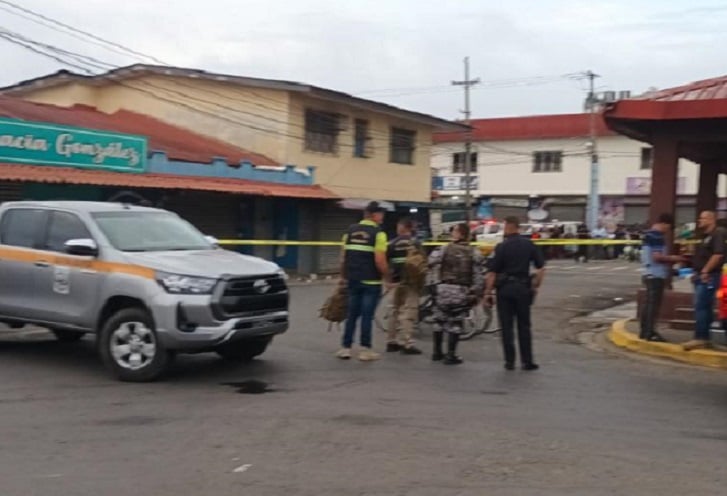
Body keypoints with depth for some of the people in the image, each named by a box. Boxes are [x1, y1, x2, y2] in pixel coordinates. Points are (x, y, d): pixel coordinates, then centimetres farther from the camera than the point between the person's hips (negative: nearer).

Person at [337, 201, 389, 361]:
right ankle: (365, 350, 7)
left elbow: (343, 258, 9)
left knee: (352, 314, 12)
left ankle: (346, 348, 14)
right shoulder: (378, 233, -10)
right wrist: (387, 277, -4)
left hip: (353, 280, 5)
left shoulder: (350, 231, 8)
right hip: (371, 282, -5)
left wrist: (343, 276, 19)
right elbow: (380, 261, -16)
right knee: (367, 316, 1)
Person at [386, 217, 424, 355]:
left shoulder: (392, 243, 6)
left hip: (397, 281, 6)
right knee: (408, 312, -7)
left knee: (396, 311, 16)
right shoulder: (414, 242, -8)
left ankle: (392, 342, 21)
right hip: (411, 281, -6)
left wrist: (390, 278, 17)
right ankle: (407, 344, -11)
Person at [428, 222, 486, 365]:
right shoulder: (475, 253, 0)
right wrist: (476, 294, 1)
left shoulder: (445, 249, -1)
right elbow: (480, 276, -4)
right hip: (462, 292, -1)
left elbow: (431, 262, -11)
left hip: (444, 289, 1)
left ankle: (437, 353, 23)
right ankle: (450, 355, 2)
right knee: (455, 324, 5)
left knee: (440, 321, 15)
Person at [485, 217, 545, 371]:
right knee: (524, 326, 10)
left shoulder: (502, 247, -8)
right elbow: (541, 268, 2)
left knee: (507, 326, 5)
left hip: (505, 288, -3)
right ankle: (527, 361, 9)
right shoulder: (529, 244, 2)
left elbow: (492, 272, -11)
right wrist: (536, 286, 11)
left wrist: (488, 292, -5)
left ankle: (510, 361, 7)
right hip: (523, 288, 3)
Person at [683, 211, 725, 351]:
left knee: (701, 307, -13)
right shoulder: (704, 236, 21)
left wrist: (705, 271, -22)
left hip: (708, 277, -10)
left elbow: (718, 255, -21)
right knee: (705, 308, 11)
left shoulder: (717, 234, -10)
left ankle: (700, 338, -13)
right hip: (701, 276, 10)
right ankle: (704, 338, 14)